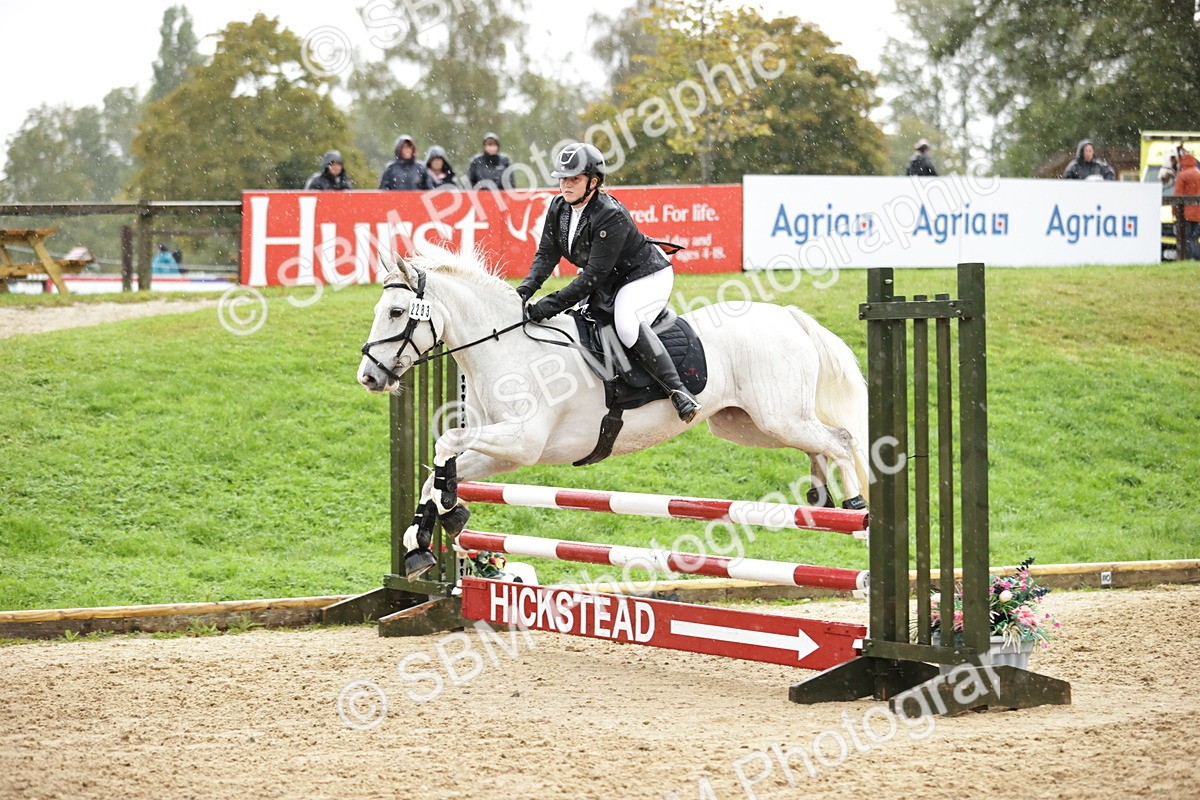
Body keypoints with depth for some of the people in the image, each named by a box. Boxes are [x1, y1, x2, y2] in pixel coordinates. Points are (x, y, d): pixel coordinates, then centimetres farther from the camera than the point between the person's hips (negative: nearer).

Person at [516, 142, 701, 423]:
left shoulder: (611, 216, -31)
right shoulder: (559, 207, -6)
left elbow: (594, 275, -32)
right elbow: (546, 254, -4)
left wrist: (551, 305, -35)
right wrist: (525, 290, -22)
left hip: (646, 276, -10)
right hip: (610, 282, 10)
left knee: (626, 324, -33)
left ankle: (678, 390, -36)